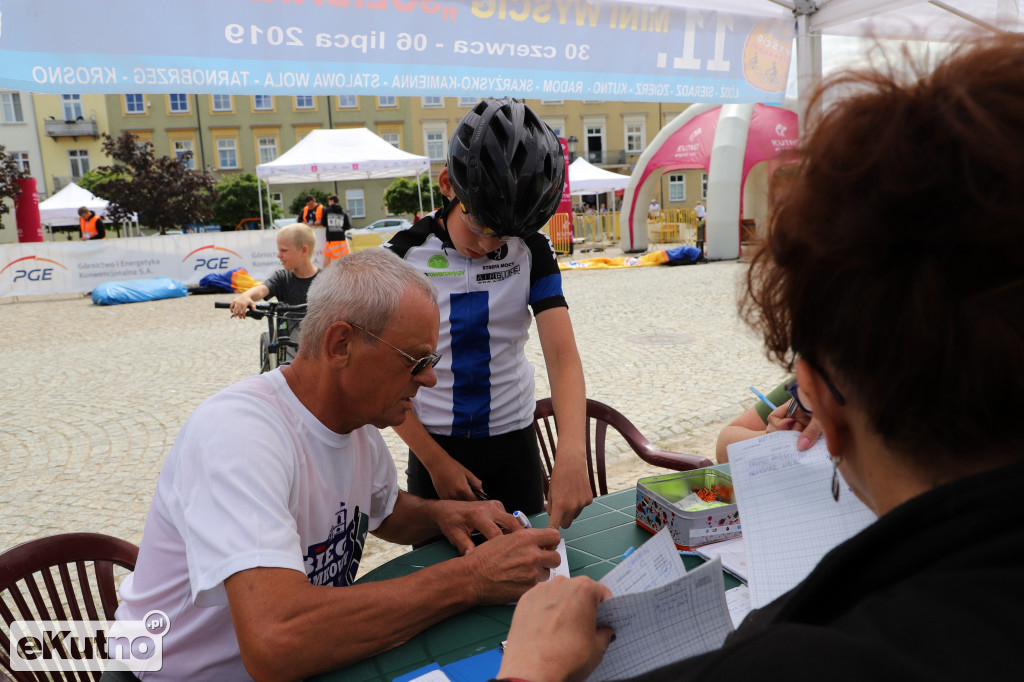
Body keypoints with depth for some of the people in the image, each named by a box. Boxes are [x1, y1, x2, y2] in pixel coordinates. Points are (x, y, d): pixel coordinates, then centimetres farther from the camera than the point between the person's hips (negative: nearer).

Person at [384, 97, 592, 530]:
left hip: (514, 442, 2)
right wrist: (436, 462, -11)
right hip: (434, 445, -1)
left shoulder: (531, 251, -7)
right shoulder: (402, 257, -12)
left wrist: (572, 452, -33)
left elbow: (562, 353, -18)